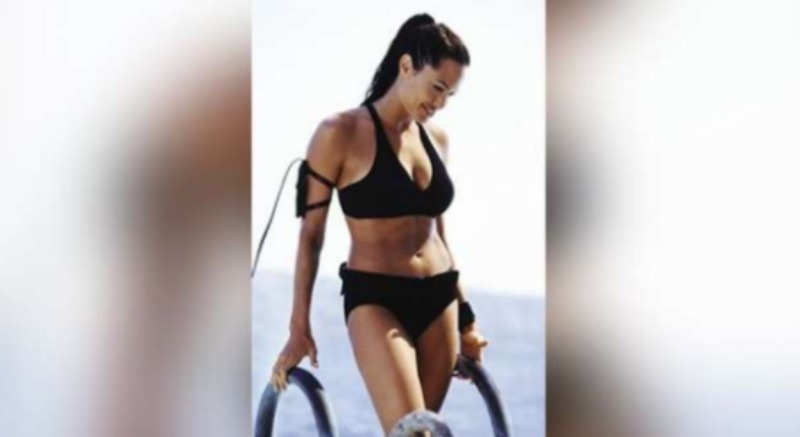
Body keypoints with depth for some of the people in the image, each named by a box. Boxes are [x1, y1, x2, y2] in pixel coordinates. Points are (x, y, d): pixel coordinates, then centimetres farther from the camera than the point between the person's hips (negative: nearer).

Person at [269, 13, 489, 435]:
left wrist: (464, 315, 22)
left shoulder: (436, 139, 10)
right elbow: (311, 234, -4)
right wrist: (299, 327, -6)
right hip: (374, 299, -6)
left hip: (437, 301, 6)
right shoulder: (340, 134, -6)